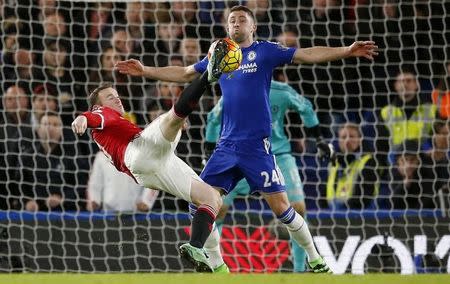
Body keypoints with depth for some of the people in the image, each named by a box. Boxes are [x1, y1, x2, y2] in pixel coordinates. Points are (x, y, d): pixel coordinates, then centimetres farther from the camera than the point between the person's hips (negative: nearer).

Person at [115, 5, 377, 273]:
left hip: (257, 145, -5)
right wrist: (146, 70, 22)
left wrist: (346, 51, -21)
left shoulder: (265, 51, 0)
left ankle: (316, 261, 9)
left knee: (281, 207, -8)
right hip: (227, 147, 5)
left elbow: (308, 54, -9)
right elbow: (183, 73, 25)